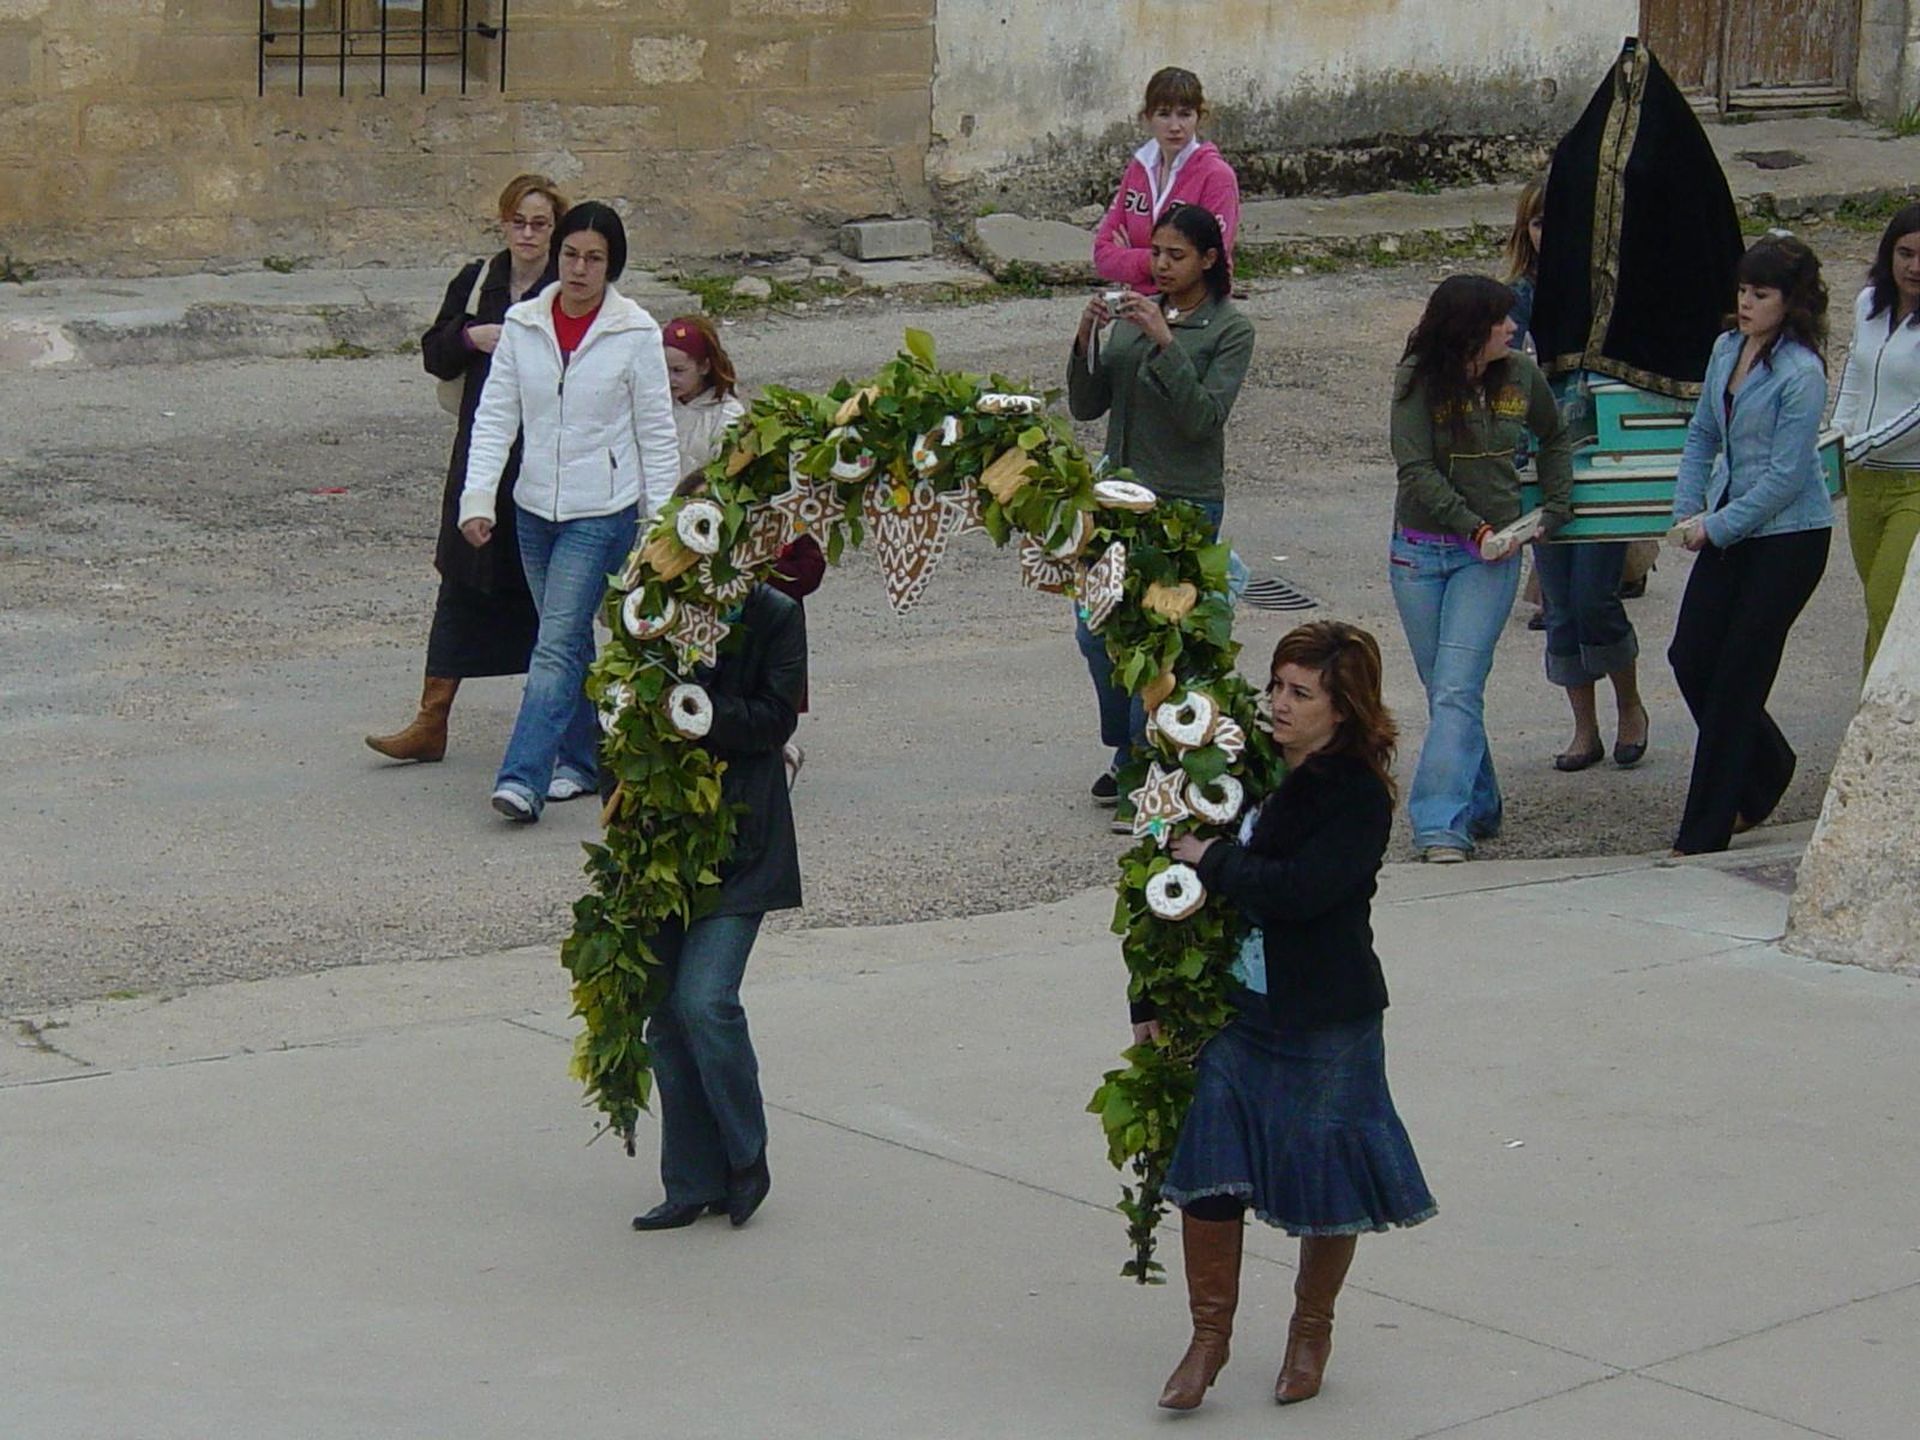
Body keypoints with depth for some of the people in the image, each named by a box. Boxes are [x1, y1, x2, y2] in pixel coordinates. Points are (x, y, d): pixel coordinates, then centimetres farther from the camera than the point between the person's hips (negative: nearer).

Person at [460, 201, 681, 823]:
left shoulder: (635, 334, -7)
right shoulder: (522, 325, 1)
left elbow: (656, 434, -2)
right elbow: (495, 416, 1)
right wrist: (478, 497, -9)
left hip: (603, 511, -4)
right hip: (535, 506, 4)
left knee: (558, 642, -12)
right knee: (568, 638, 13)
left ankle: (522, 779, -18)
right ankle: (583, 761, 26)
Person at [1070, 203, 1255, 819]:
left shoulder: (1230, 330, -6)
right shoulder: (1134, 316, 10)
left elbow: (1204, 418, -19)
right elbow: (1087, 406, 5)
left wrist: (1165, 341, -25)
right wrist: (1086, 339, -11)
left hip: (1186, 504, -6)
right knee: (1096, 631, 9)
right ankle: (1127, 754, 27)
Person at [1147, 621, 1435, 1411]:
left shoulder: (1359, 796, -13)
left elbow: (1300, 889, -28)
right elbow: (1186, 886, 9)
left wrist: (1213, 860, -14)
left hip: (1325, 1025, -5)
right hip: (1233, 1008, 5)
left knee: (1324, 1182, 9)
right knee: (1207, 1173, 3)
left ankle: (1311, 1331, 31)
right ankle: (1209, 1337, 18)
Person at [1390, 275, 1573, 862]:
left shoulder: (1520, 376, 1)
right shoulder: (1418, 381, -8)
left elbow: (1555, 438, 20)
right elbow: (1417, 471, -13)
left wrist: (1554, 510, 12)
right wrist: (1475, 528, -17)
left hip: (1491, 553, 0)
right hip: (1420, 552, 0)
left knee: (1458, 689, -13)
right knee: (1444, 692, 8)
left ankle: (1443, 827, -18)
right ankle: (1480, 808, 23)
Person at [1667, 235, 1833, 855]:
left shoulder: (1801, 373, -17)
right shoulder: (1727, 349, 5)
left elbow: (1786, 475, -18)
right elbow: (1703, 434, 16)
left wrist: (1717, 526, -14)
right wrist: (1687, 511, 4)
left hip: (1789, 537, -8)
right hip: (1729, 530, 8)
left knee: (1736, 675, -3)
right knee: (1690, 658, 7)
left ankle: (1705, 834, 6)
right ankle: (1767, 770, 31)